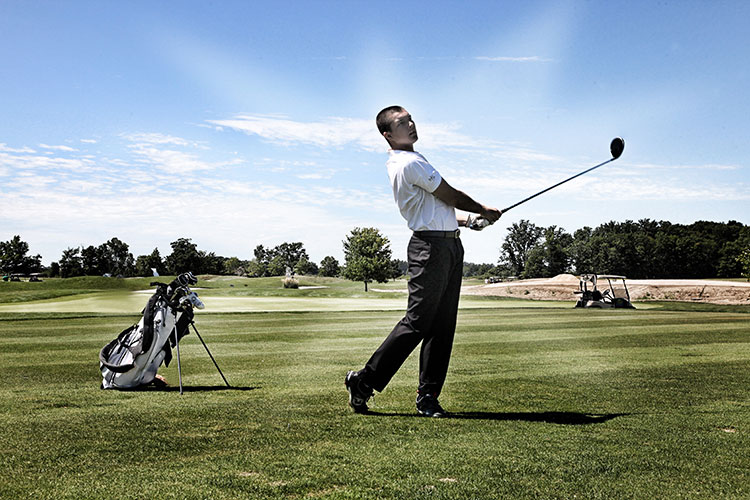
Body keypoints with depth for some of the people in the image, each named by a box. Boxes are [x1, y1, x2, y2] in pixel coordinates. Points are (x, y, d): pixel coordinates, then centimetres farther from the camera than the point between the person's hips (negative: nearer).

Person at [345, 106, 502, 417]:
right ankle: (364, 381, 1)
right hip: (431, 247, -10)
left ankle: (428, 396, 9)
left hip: (450, 244, 10)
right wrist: (484, 211, 11)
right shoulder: (411, 163, -13)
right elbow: (451, 196, -5)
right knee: (417, 321, -9)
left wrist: (464, 220, 18)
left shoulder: (402, 163, 20)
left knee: (443, 325, 6)